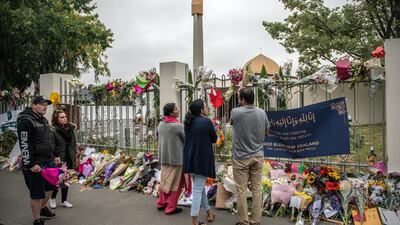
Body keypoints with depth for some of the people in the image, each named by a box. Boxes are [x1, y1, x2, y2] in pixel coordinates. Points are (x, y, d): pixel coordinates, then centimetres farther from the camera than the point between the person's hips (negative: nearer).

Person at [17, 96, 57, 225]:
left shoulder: (43, 120, 13)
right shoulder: (25, 121, -16)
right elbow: (24, 144, -21)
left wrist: (55, 155, 20)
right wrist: (30, 164, -23)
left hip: (48, 161, 9)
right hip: (35, 164, -9)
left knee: (50, 187, 21)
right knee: (37, 194, 1)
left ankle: (42, 208, 43)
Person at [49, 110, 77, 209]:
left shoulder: (70, 128, 6)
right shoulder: (53, 130, -13)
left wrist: (74, 155, 10)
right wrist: (55, 157, -21)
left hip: (69, 158, 5)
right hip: (59, 159, -5)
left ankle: (64, 201, 25)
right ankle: (53, 198, 28)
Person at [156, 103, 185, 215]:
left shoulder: (161, 124, 3)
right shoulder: (178, 126, -18)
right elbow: (187, 140, -9)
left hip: (163, 157, 7)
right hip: (176, 158, -7)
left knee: (164, 180, 18)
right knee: (175, 182, 5)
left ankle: (161, 203, 28)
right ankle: (170, 207, 11)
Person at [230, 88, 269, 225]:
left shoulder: (236, 112, -13)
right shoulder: (262, 113, -3)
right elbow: (266, 133, 10)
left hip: (241, 157, -3)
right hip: (258, 156, 4)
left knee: (242, 190, 6)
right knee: (256, 189, 10)